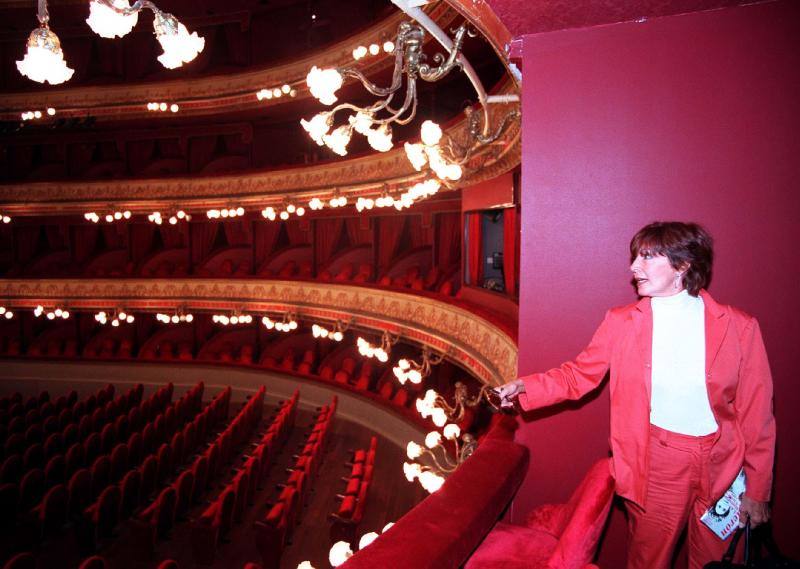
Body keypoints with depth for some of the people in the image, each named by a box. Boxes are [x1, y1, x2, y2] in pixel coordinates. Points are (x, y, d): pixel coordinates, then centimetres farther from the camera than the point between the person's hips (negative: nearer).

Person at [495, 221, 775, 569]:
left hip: (722, 464, 0)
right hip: (656, 465, 0)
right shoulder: (621, 322, -2)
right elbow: (580, 374, 0)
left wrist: (757, 489, 2)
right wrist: (524, 387, -16)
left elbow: (755, 413, -2)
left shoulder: (738, 327, -6)